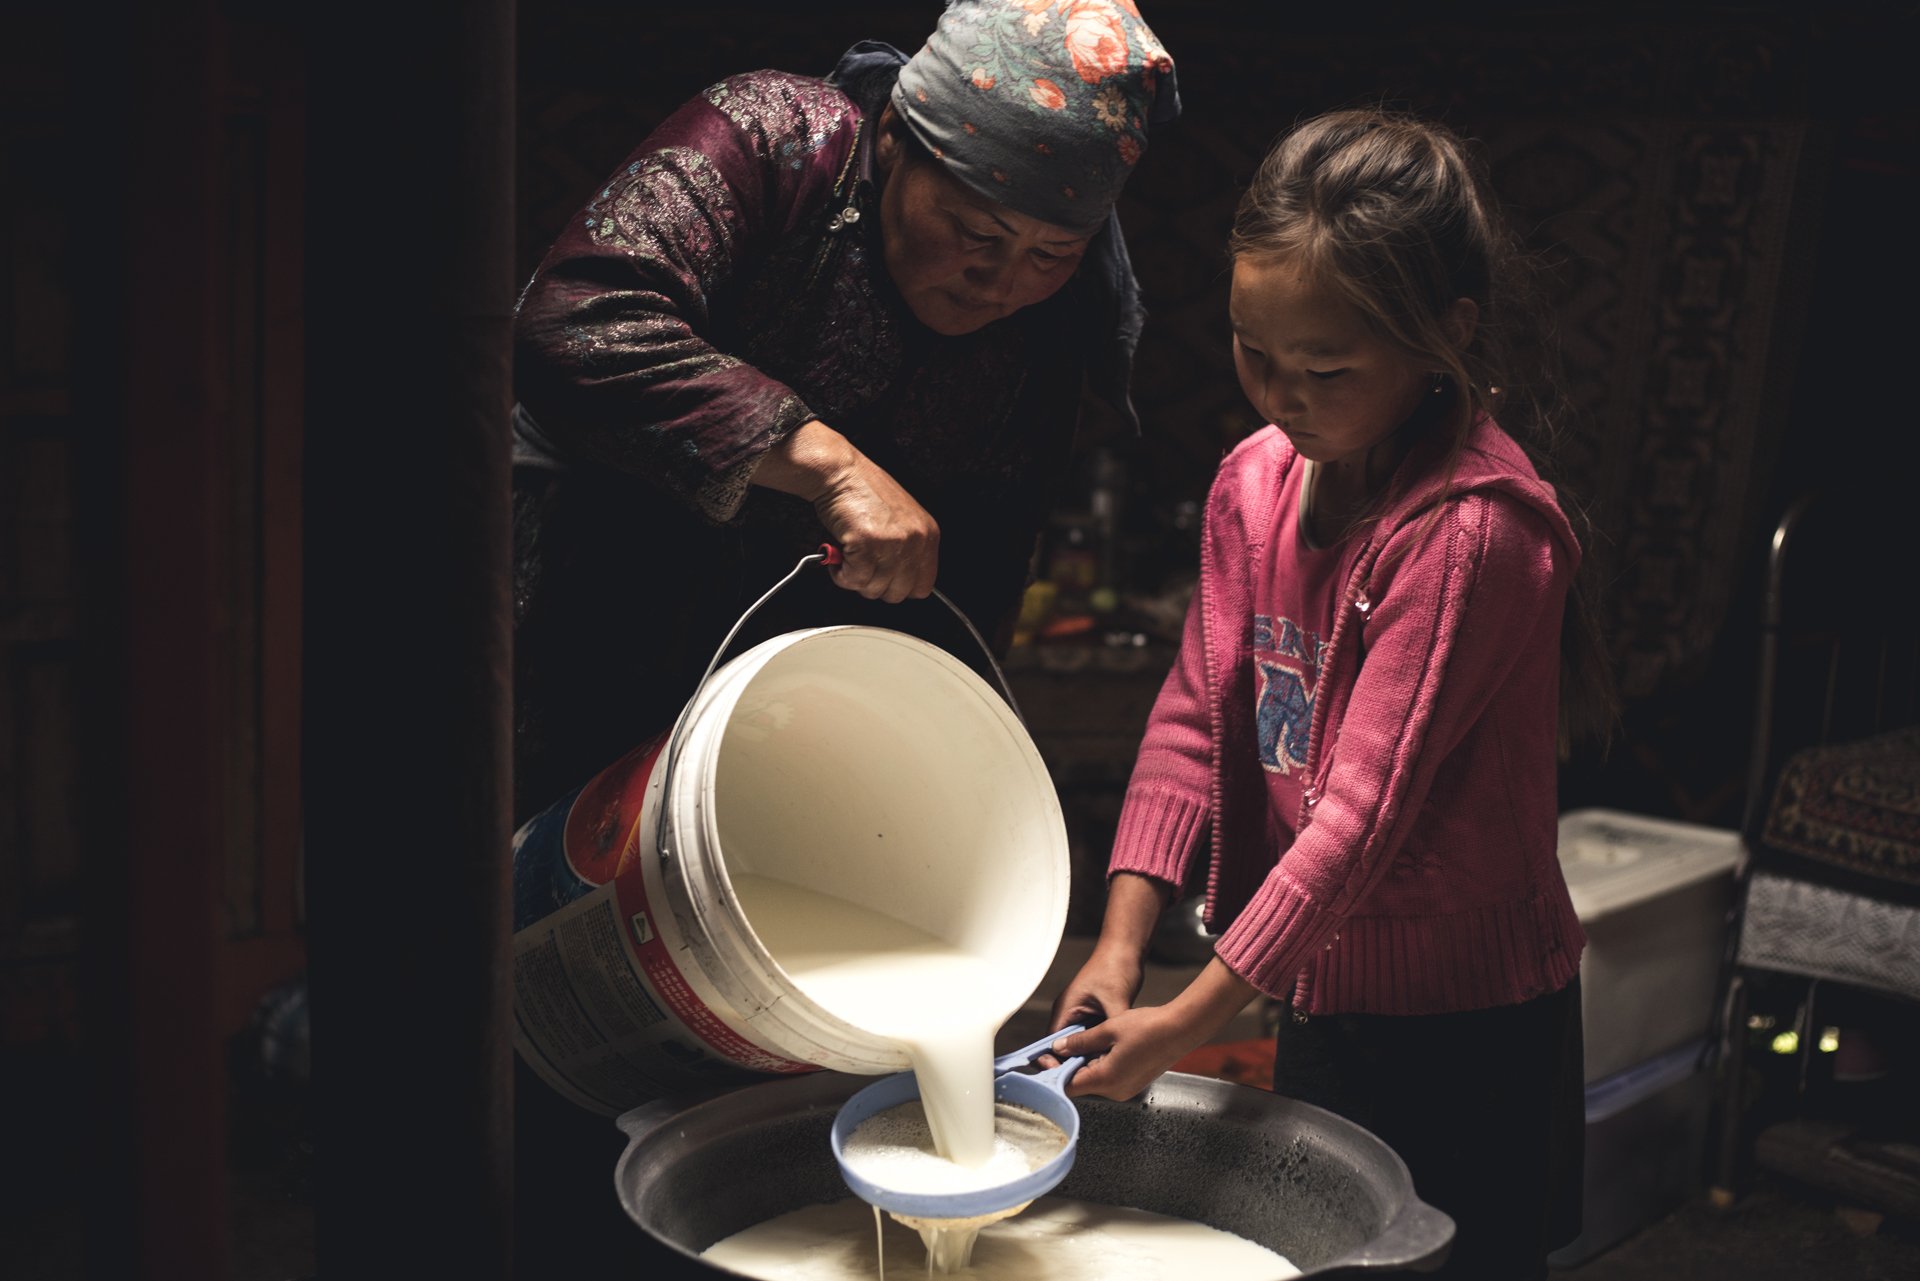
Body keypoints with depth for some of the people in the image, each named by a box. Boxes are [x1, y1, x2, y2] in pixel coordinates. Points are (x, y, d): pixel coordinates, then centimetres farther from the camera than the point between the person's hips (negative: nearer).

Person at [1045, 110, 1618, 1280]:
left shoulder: (1473, 526, -24)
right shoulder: (1255, 481, 0)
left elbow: (1366, 809, -26)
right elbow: (1195, 717, 2)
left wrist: (1186, 1023, -23)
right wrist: (1121, 945, -5)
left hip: (1466, 1020, -7)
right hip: (1319, 988, 7)